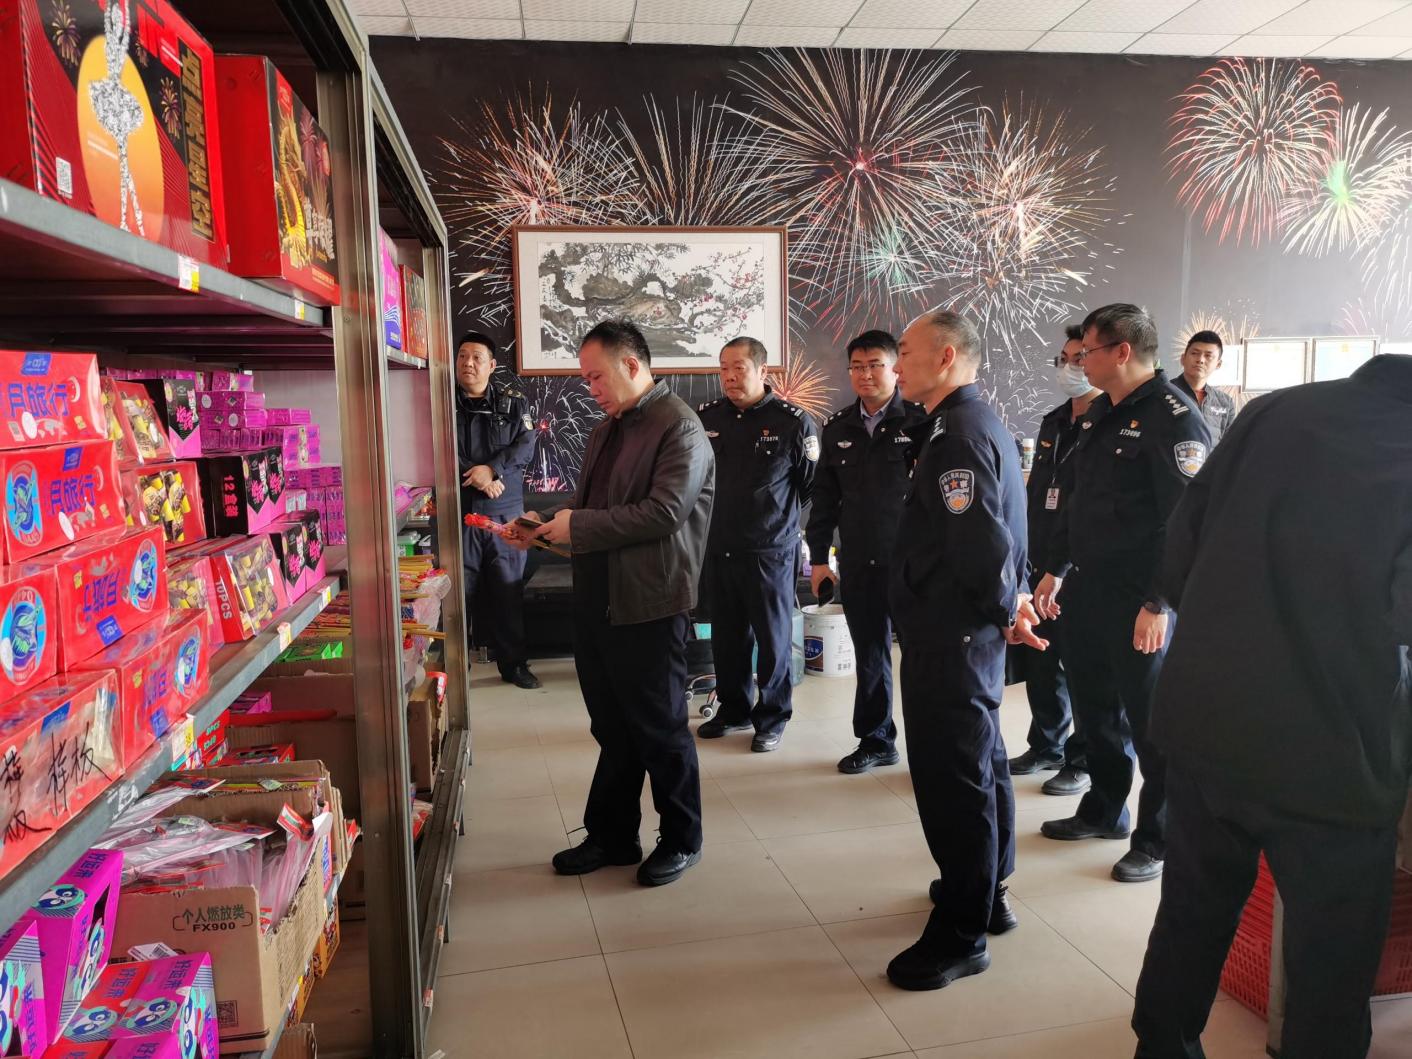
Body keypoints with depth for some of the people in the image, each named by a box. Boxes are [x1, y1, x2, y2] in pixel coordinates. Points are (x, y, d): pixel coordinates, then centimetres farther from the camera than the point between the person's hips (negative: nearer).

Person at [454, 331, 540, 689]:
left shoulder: (513, 402, 8)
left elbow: (526, 445, -2)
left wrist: (492, 468, -17)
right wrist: (480, 480, -14)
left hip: (505, 511, 1)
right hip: (458, 511, -1)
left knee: (509, 590, 7)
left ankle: (514, 663, 18)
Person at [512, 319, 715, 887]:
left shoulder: (679, 427, -13)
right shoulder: (607, 428, 15)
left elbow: (664, 512, -23)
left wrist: (577, 526, -19)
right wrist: (546, 524, 2)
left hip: (647, 605, -8)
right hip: (596, 600, 8)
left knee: (660, 728, 7)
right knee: (612, 728, 18)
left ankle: (681, 839, 26)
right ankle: (611, 835, 33)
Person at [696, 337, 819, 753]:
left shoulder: (793, 422, -9)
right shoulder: (706, 418, 3)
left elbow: (814, 485, -2)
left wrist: (777, 513, 1)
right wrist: (716, 516, 7)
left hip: (770, 551, -4)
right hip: (717, 549, 4)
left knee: (772, 639, 7)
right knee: (726, 636, 15)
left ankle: (772, 719, 23)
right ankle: (733, 709, 32)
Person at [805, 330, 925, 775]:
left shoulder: (920, 421, -6)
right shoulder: (838, 428, 9)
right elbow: (825, 495, 12)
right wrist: (819, 557, 10)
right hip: (857, 564, 4)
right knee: (869, 655, 13)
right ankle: (875, 741, 27)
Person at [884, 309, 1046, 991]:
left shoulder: (958, 434, -19)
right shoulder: (979, 423, 15)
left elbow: (982, 540, -26)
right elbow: (991, 533, 19)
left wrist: (1005, 609, -12)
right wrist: (1010, 600, 13)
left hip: (950, 635, -11)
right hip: (971, 630, 11)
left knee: (952, 778, -2)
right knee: (981, 764, 20)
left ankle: (960, 935, 11)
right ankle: (985, 896, 36)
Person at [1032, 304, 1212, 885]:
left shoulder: (1174, 417, -14)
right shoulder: (1101, 412, 13)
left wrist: (1158, 602, -21)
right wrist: (1057, 569, 17)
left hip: (1140, 599, -8)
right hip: (1088, 590, 8)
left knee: (1151, 719, 4)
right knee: (1094, 703, 18)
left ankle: (1158, 838, 20)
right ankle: (1104, 810, 36)